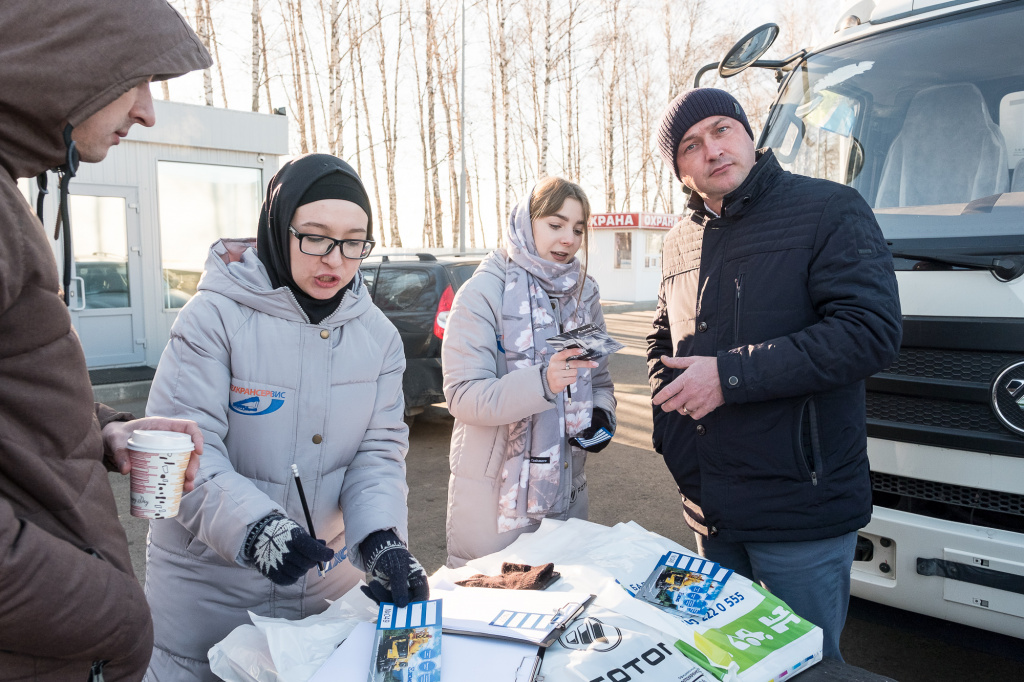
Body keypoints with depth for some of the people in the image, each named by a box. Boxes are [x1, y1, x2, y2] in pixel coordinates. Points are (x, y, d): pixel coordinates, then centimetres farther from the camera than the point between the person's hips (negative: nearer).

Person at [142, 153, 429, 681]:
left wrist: (381, 536, -22)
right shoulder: (215, 316, -16)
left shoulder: (378, 335, -3)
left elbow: (380, 450, -5)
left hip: (330, 577, 4)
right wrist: (252, 526, -35)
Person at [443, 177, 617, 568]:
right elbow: (462, 396, -18)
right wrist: (543, 382, -32)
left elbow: (600, 381, 15)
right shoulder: (483, 293, -10)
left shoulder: (584, 294, 8)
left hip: (567, 492, 5)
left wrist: (602, 415, -7)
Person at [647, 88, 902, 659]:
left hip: (801, 509, -6)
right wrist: (668, 418, 4)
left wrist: (730, 374, -22)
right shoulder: (682, 242, 11)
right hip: (710, 509, 6)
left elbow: (872, 333, -21)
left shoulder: (829, 211, -8)